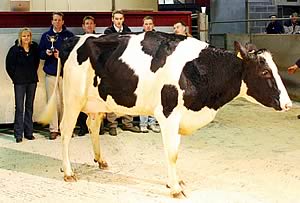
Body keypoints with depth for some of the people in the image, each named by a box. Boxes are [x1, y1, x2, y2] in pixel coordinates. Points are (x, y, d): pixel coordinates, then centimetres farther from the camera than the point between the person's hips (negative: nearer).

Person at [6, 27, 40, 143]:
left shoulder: (34, 48, 3)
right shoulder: (15, 49, -6)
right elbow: (9, 65, -1)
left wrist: (33, 73, 10)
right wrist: (15, 77, -2)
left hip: (32, 81, 3)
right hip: (20, 82, -3)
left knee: (29, 106, 9)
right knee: (19, 107, -4)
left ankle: (29, 132, 16)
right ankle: (18, 134, 1)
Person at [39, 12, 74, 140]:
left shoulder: (69, 35, 4)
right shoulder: (46, 36, 9)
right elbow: (40, 53, 9)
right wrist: (46, 53, -12)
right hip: (50, 73, 1)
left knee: (65, 101, 4)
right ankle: (53, 129, 6)